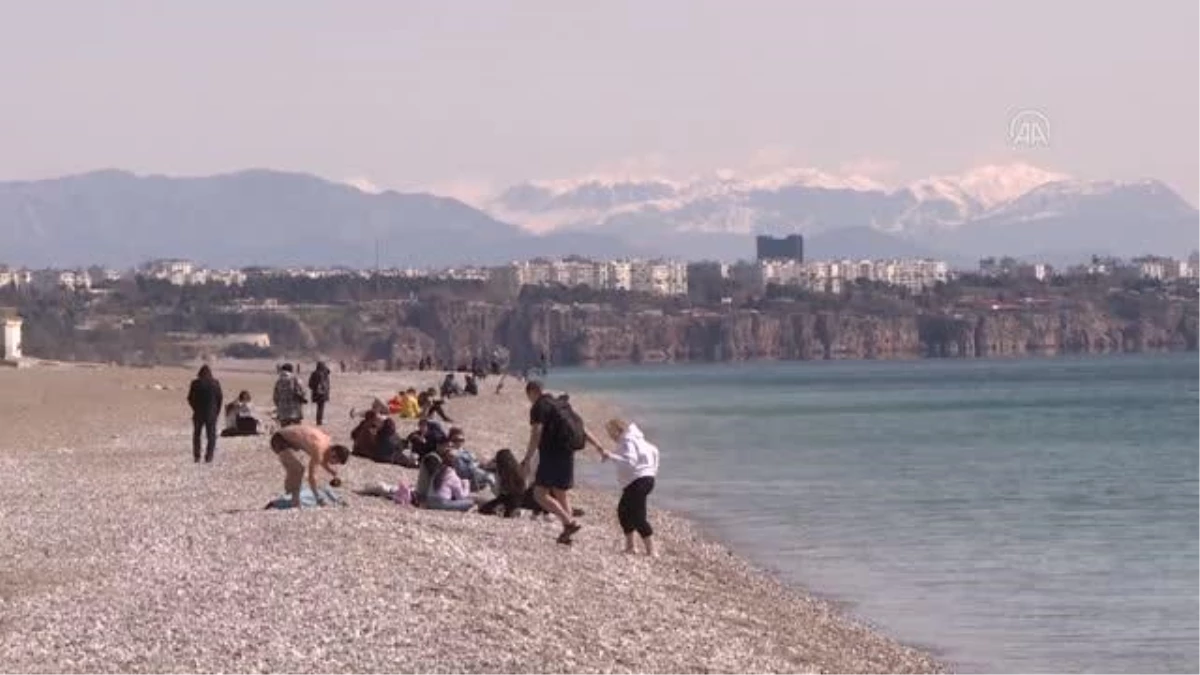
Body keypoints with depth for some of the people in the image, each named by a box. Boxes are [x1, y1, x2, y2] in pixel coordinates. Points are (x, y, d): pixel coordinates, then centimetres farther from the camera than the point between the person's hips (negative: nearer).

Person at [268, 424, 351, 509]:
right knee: (297, 469, -19)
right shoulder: (318, 450, -30)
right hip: (280, 441, -10)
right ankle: (295, 503, -13)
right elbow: (312, 475, -29)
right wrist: (318, 497, -23)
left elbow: (324, 463, 17)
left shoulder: (328, 443, -2)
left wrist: (335, 474, 5)